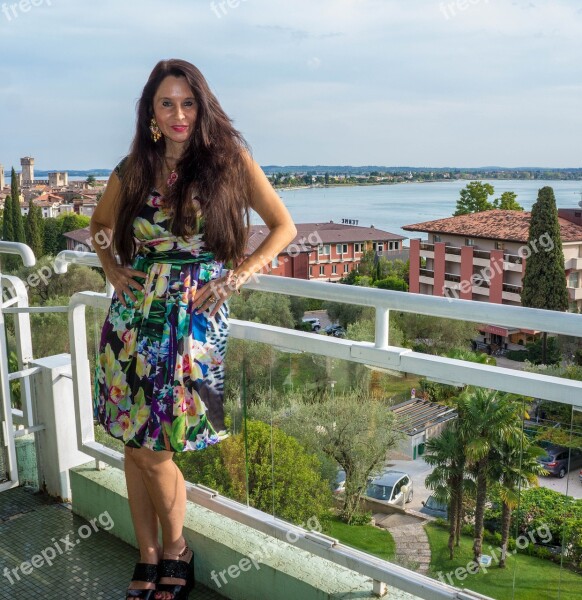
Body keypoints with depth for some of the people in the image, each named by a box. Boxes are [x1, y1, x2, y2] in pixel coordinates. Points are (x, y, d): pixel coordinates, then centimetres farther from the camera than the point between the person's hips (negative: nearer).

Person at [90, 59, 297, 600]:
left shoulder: (229, 159, -1)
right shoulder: (133, 169, 7)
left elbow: (283, 226, 2)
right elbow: (100, 224, 25)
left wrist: (236, 277, -6)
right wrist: (113, 271, 8)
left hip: (196, 318, -4)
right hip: (134, 316, 4)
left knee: (153, 450, -3)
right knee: (133, 444, 7)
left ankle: (175, 551, 24)